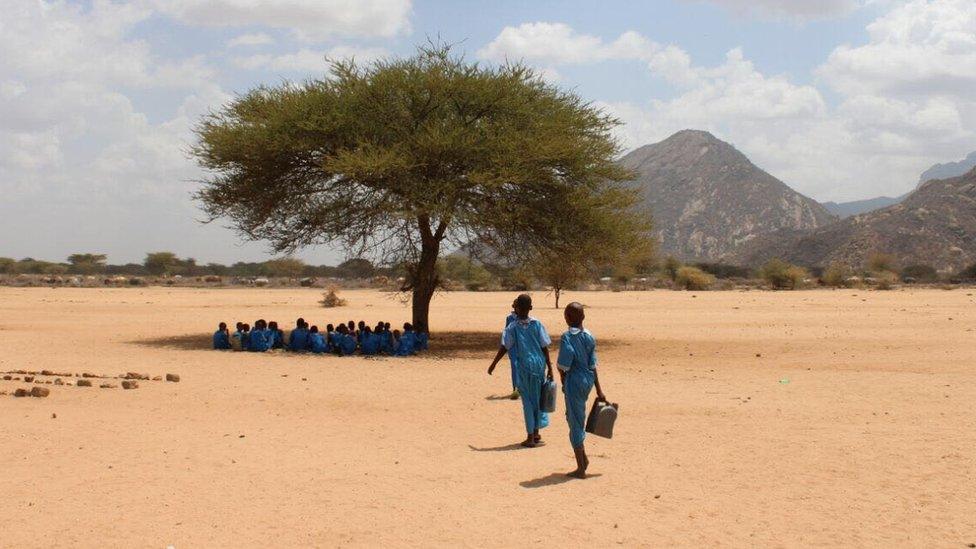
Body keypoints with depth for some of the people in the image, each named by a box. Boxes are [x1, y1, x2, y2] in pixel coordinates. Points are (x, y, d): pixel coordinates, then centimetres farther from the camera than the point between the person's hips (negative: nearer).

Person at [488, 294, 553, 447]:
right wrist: (550, 368, 4)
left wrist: (493, 365, -2)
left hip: (524, 367, -2)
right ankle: (536, 433, 26)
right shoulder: (537, 324, -1)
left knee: (527, 401, 4)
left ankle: (531, 437, 5)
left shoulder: (512, 328, -7)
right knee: (538, 399, 15)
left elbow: (504, 348, -10)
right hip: (539, 365, 2)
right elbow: (545, 348, -1)